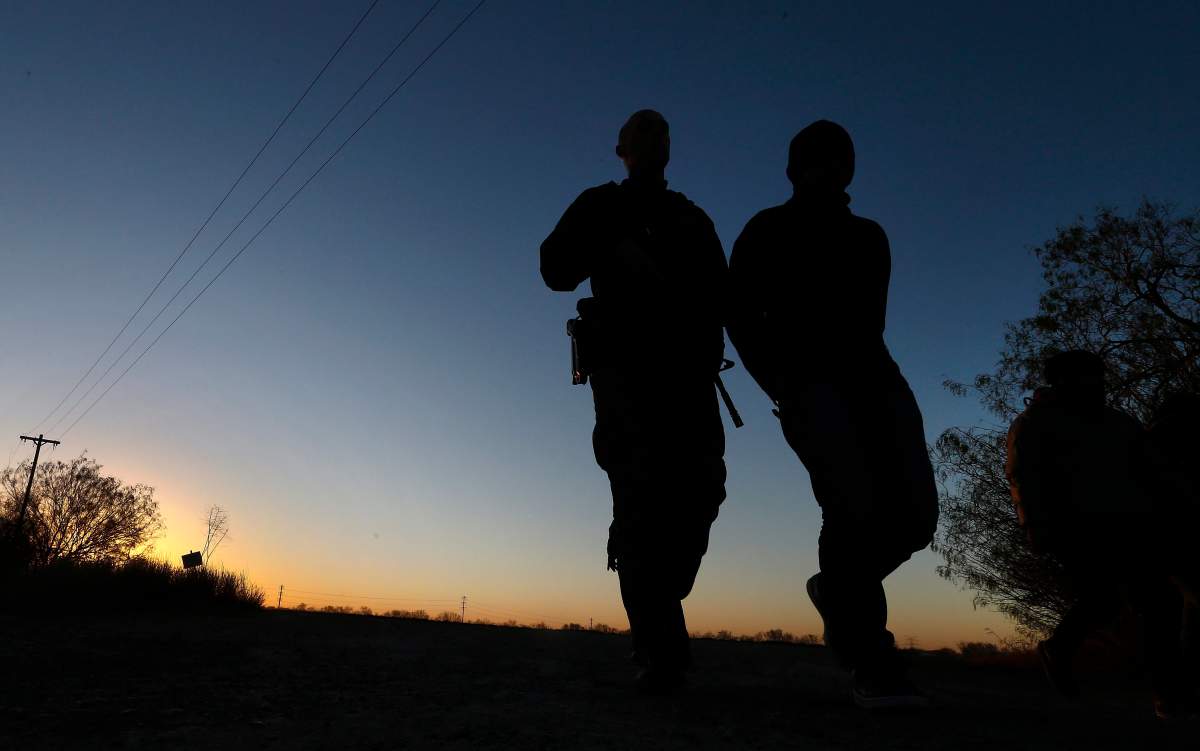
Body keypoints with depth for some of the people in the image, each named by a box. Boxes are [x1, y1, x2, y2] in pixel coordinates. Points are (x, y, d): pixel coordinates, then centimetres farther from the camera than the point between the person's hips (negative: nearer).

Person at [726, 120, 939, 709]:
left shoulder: (869, 237, 25)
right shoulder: (769, 231, 12)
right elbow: (742, 316, 5)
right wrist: (781, 387, -5)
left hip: (873, 377, 5)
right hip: (810, 378, -4)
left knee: (915, 512, -10)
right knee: (855, 505, -23)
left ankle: (835, 589, 19)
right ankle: (872, 662, -12)